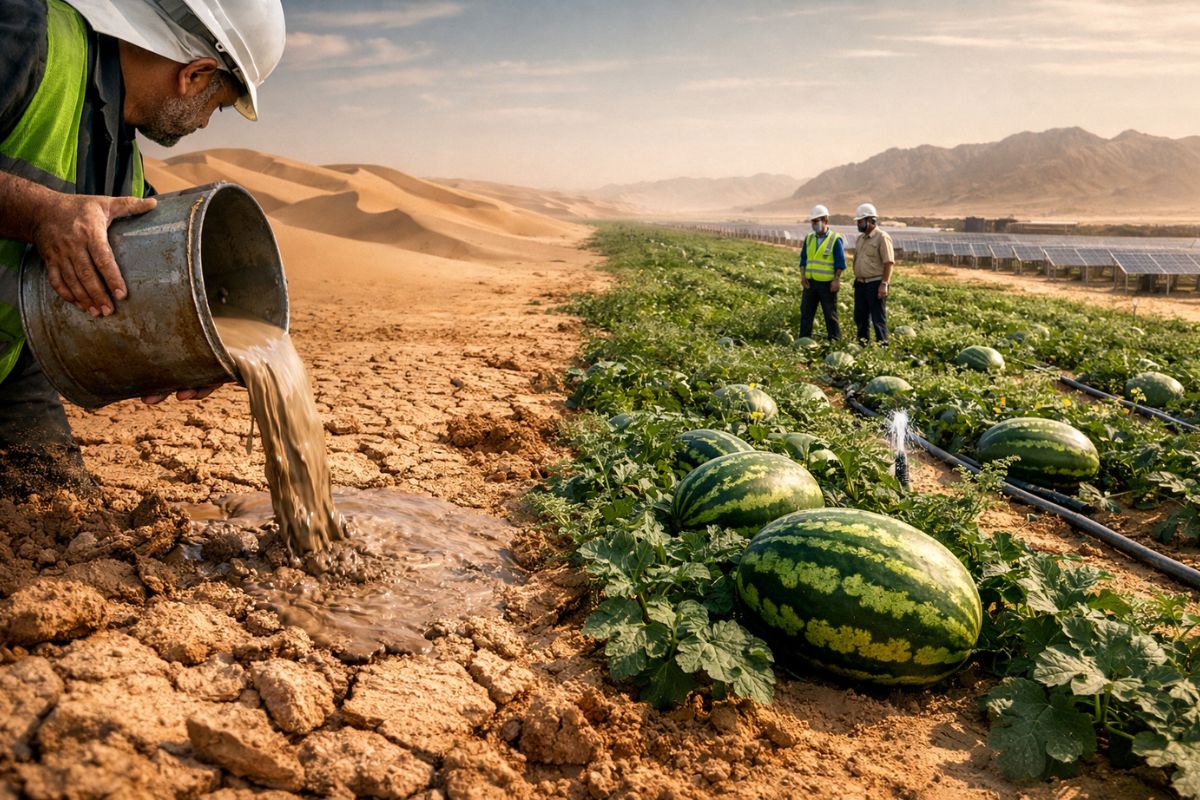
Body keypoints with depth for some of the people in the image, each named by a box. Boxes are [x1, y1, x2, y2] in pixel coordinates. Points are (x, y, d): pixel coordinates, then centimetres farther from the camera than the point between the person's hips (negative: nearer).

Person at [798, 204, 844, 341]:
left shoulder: (835, 239, -5)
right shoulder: (809, 238, 10)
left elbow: (840, 263, -7)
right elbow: (803, 259, 13)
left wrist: (836, 279, -14)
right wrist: (802, 276, 1)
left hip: (827, 284, -5)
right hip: (810, 282, 5)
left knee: (830, 315, 3)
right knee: (806, 313, 5)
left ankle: (835, 341, 12)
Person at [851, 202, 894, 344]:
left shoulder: (882, 237, -10)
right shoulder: (860, 238, 13)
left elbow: (889, 263, -14)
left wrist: (884, 284, -19)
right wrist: (856, 280, 16)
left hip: (875, 284, -8)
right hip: (860, 283, 8)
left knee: (878, 318, -2)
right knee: (860, 317, 12)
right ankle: (862, 344, 23)